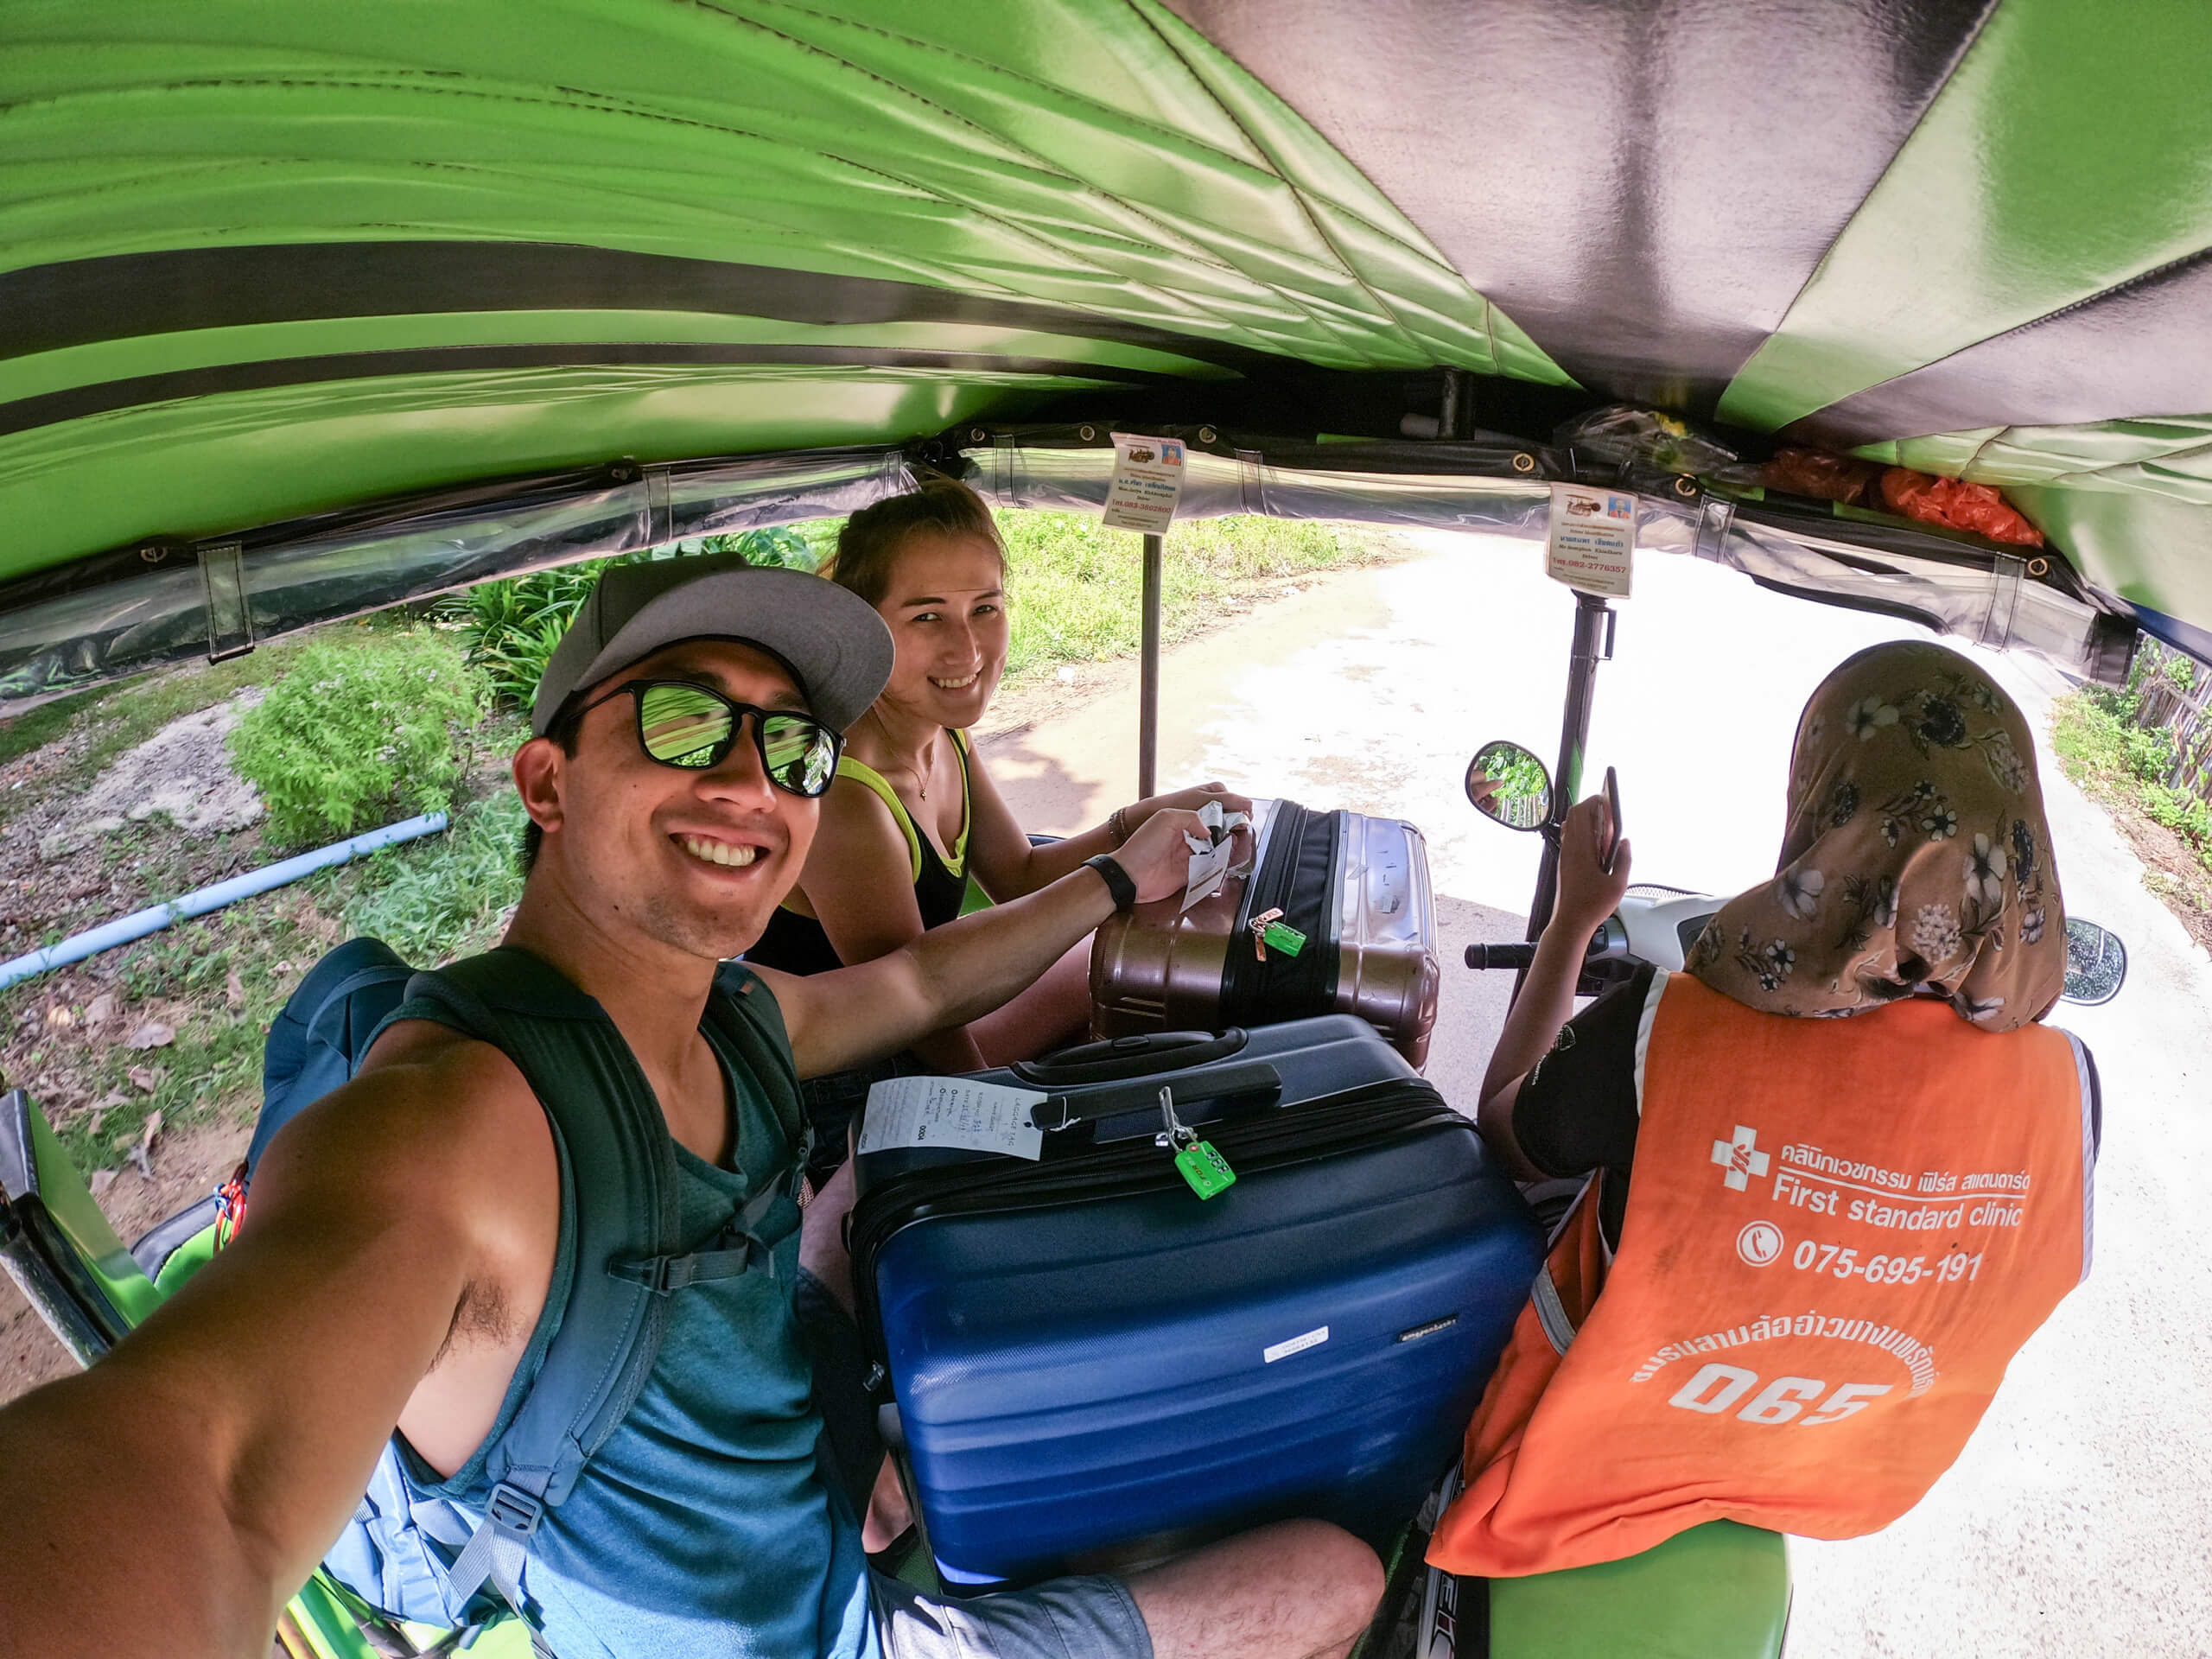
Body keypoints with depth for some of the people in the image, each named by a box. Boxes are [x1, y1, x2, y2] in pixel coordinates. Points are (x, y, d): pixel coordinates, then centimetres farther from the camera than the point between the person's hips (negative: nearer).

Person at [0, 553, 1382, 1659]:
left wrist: (1117, 882, 18)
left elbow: (917, 984, 10)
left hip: (833, 1508, 8)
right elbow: (194, 1456, -54)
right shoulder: (451, 1123, -36)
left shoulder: (737, 1022, -10)